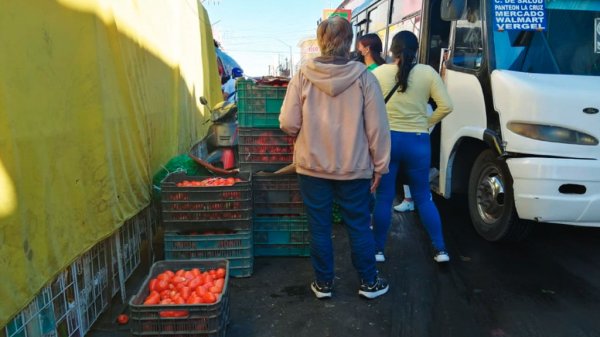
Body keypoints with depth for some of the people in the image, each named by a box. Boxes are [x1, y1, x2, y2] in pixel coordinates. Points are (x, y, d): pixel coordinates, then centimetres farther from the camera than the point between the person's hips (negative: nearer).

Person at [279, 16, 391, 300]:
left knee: (319, 227, 13)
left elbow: (288, 124, -7)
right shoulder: (364, 77, -9)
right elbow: (377, 128, -7)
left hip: (312, 166, 0)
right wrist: (379, 165, 4)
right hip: (353, 167, 0)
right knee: (359, 226, 14)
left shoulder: (302, 76, -9)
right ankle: (369, 282, 28)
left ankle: (323, 283, 26)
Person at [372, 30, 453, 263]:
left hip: (386, 139, -1)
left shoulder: (379, 72, -2)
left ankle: (378, 250, 17)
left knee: (383, 198, 9)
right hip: (417, 141, 1)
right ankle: (440, 250, 17)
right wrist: (428, 122, 11)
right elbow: (446, 106, -3)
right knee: (423, 197, 14)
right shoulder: (428, 72, -1)